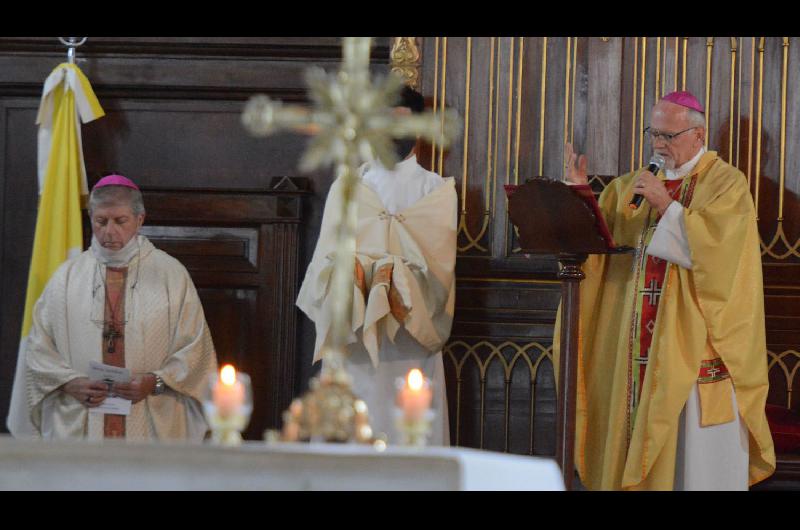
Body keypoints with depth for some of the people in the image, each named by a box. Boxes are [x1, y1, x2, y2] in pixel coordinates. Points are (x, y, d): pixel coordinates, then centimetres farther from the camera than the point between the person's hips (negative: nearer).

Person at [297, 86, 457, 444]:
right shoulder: (346, 189, 13)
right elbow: (328, 258, 2)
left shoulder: (439, 192, 8)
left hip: (410, 344, -1)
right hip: (354, 344, 1)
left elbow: (438, 263, -3)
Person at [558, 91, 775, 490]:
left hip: (695, 337, -5)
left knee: (696, 443, -6)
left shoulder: (726, 184, -3)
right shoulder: (632, 186, 15)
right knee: (644, 434, 5)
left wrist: (666, 205, -19)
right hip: (644, 340, 6)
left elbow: (716, 246, -19)